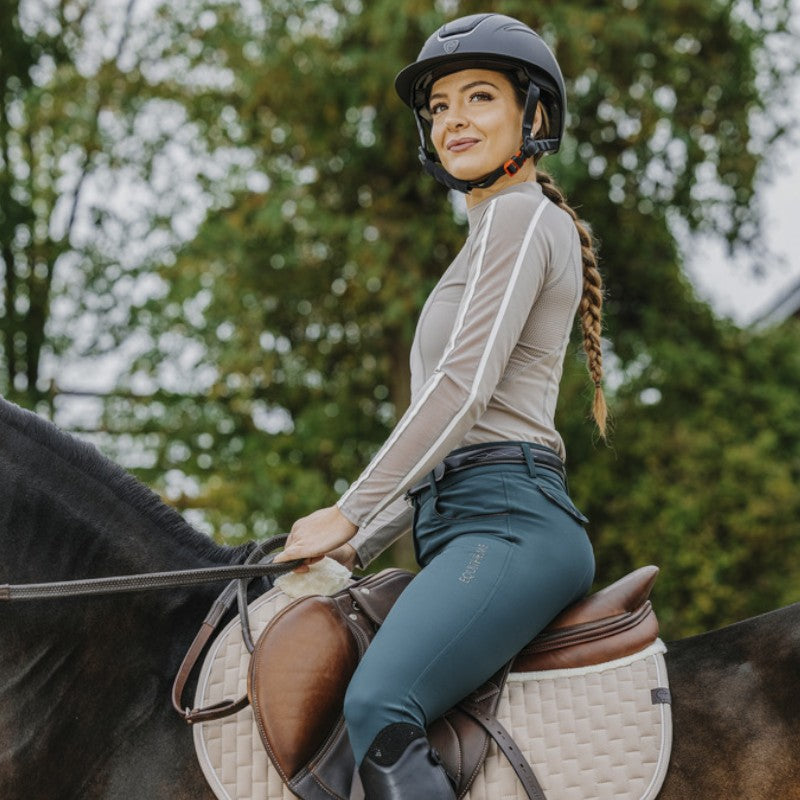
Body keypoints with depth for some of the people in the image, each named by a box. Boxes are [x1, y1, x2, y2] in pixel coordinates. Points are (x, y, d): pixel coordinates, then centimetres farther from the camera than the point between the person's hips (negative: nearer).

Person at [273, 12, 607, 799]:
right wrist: (356, 548, 20)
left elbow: (462, 387, -12)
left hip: (508, 520, -11)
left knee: (378, 706, -32)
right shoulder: (493, 238, 29)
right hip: (467, 525, 11)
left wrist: (348, 514, -9)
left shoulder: (519, 215, -1)